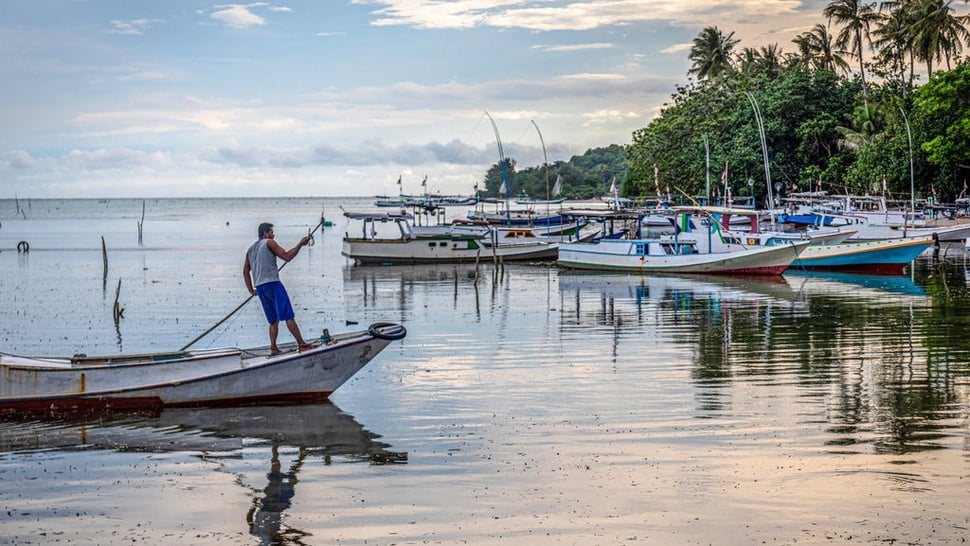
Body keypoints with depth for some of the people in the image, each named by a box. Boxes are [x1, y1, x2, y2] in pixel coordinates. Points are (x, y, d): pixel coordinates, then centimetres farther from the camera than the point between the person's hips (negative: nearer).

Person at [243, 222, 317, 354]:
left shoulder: (251, 249, 22)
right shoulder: (269, 243, 1)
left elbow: (245, 271, 20)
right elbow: (286, 256, -7)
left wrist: (251, 290, 19)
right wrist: (300, 244, 0)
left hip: (259, 287, 7)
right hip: (272, 283, -7)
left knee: (274, 319, 12)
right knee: (288, 316, -12)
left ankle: (273, 348, 0)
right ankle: (302, 344, -17)